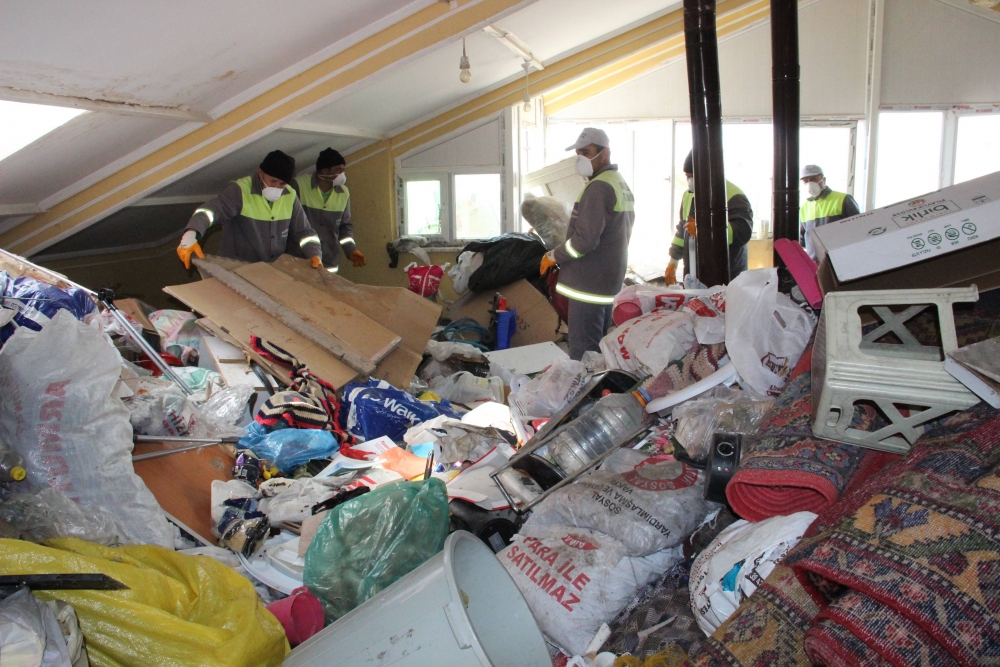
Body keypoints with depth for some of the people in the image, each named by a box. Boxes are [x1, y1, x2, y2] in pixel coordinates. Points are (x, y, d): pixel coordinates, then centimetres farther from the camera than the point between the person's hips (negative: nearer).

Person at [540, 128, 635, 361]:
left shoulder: (598, 187, -17)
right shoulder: (622, 185, 16)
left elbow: (586, 239, -23)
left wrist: (554, 256, -9)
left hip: (588, 283, -10)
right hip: (610, 280, 10)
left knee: (582, 351, -7)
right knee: (598, 346, 17)